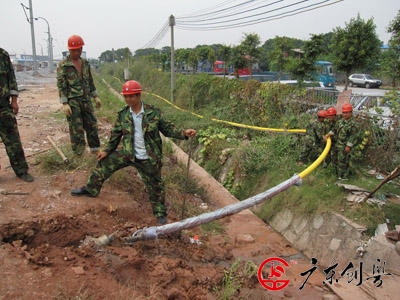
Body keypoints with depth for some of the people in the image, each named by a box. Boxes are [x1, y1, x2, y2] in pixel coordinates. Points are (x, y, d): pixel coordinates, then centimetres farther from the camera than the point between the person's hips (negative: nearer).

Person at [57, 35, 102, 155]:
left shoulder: (85, 63, 10)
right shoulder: (63, 65, -8)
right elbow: (61, 85, -11)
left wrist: (95, 96, 13)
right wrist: (64, 103, -17)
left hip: (86, 100, 6)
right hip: (72, 102, -5)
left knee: (92, 125, 9)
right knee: (76, 129, -1)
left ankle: (95, 150, 24)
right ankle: (79, 154, 11)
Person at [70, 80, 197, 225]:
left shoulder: (154, 113, -14)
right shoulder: (123, 114, -4)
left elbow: (168, 129, -8)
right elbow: (116, 134, 7)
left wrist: (184, 133, -23)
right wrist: (107, 150, 8)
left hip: (148, 159, -3)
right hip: (127, 153, 3)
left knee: (154, 186, 9)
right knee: (104, 164, 8)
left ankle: (161, 213, 30)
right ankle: (90, 189, 33)